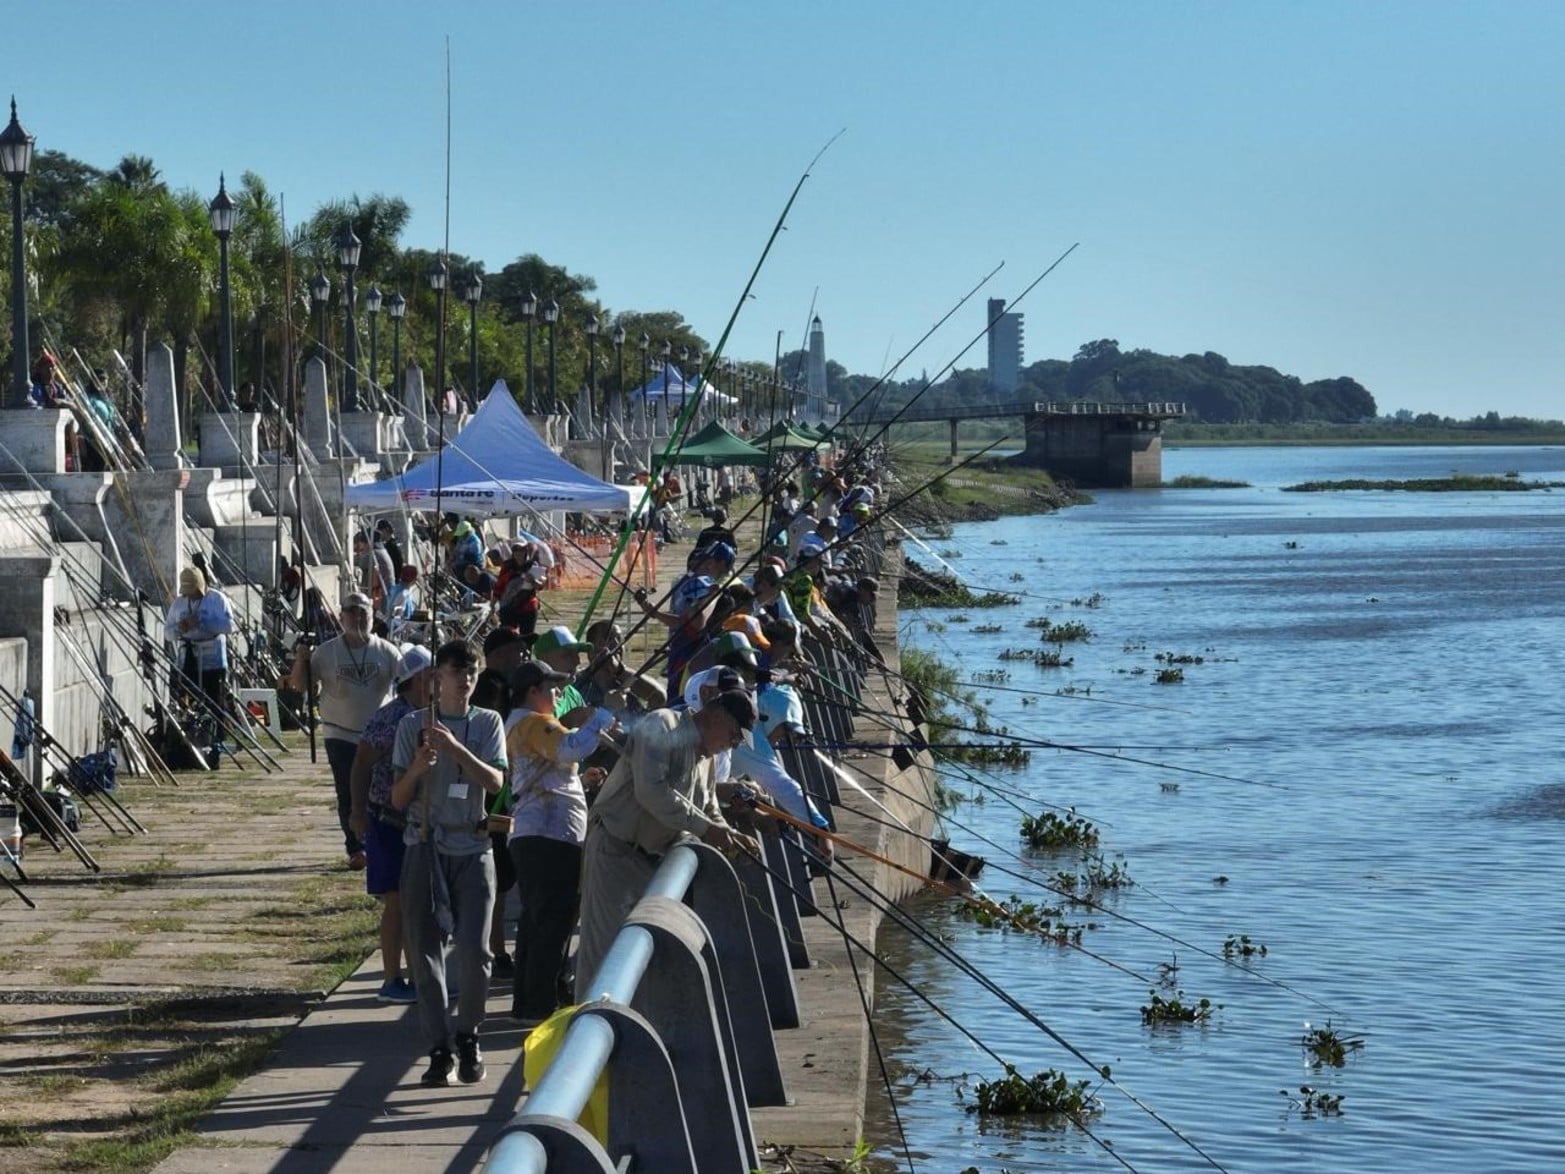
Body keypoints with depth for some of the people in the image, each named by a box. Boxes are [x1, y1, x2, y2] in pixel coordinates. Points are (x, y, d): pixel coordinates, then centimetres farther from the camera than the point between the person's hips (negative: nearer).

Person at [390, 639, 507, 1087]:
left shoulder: (488, 723, 5)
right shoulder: (413, 726, 3)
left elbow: (495, 782, -10)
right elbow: (398, 799, 2)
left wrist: (454, 748, -21)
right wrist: (418, 768, -17)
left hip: (473, 849, 0)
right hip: (425, 848, 0)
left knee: (474, 950, -7)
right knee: (426, 951, -2)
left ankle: (468, 1037, 14)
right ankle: (440, 1049, 4)